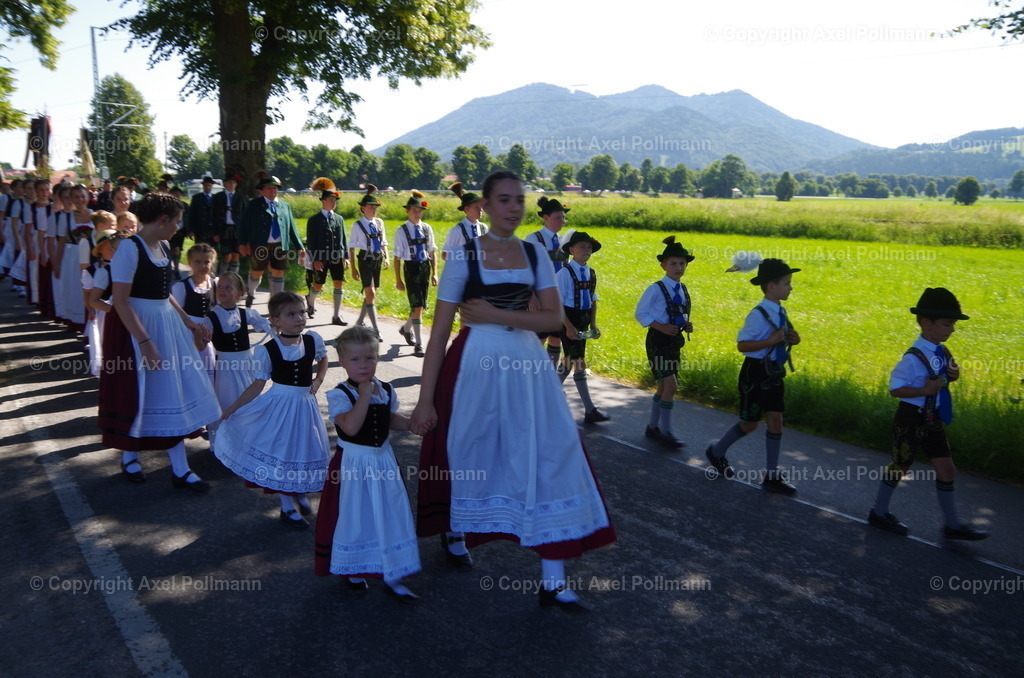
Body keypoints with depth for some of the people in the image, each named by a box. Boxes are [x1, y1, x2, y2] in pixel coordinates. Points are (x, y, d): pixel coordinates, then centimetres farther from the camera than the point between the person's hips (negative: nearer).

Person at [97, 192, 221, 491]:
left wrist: (186, 321, 15)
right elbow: (120, 301, -21)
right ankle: (129, 456, 33)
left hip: (167, 324, 8)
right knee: (137, 393, 8)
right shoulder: (130, 248, -18)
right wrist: (145, 342, -25)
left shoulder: (164, 247, 7)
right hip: (136, 327, -8)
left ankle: (180, 469, 14)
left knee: (174, 392, 7)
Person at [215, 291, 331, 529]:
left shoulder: (313, 340, -6)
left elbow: (323, 360, 15)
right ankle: (287, 508, 24)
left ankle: (302, 493, 41)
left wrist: (318, 380, 0)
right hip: (279, 406, -3)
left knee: (305, 449, 12)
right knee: (282, 452, 6)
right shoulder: (266, 350, -14)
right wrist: (233, 408, -11)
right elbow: (258, 384, -9)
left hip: (304, 405, 3)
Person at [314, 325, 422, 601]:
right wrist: (365, 394, -29)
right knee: (354, 516, 9)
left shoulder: (386, 390, 1)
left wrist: (411, 424, -1)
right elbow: (351, 427, -32)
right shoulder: (339, 395, -16)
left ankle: (391, 576, 22)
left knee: (391, 515, 8)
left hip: (383, 461, 5)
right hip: (352, 464, -5)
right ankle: (352, 570, 33)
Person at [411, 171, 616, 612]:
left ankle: (553, 581, 7)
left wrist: (497, 315, -14)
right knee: (466, 457, 12)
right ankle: (452, 531, 45)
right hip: (476, 366, -3)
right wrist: (425, 399, -8)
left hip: (527, 365, 3)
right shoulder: (465, 256, -5)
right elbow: (439, 332, -6)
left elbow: (554, 318, -1)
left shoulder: (533, 253, 6)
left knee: (547, 460, -2)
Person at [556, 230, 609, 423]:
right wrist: (569, 327, -19)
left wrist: (593, 324, 7)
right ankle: (590, 411, -3)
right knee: (579, 363, -7)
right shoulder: (565, 273, -14)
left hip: (583, 322, 8)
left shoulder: (591, 273, 9)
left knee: (570, 361, 14)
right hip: (568, 321, -8)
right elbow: (557, 303, -16)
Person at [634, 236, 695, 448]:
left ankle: (653, 427, 28)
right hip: (658, 341, -8)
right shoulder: (656, 289, -13)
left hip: (674, 341, 8)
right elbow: (640, 313, -10)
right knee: (671, 385, -12)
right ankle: (666, 432, -1)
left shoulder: (683, 289, 9)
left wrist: (686, 324, -2)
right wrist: (661, 326, -20)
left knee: (664, 386, 14)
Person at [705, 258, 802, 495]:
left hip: (774, 373, 8)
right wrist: (772, 341, -29)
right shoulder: (759, 315, -20)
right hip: (756, 373, -8)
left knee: (775, 421, 6)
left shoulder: (781, 312, 5)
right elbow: (742, 344, -23)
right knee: (749, 424, 6)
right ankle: (717, 452, 30)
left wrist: (791, 339, -1)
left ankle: (771, 475, 14)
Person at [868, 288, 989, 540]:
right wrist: (925, 390, -30)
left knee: (946, 470, 9)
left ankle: (952, 524, 20)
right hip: (911, 419, -7)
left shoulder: (942, 352, 1)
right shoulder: (914, 358, -23)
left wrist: (954, 374, -4)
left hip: (933, 420, 8)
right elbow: (895, 388, -22)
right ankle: (879, 513, 26)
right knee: (900, 467, 8)